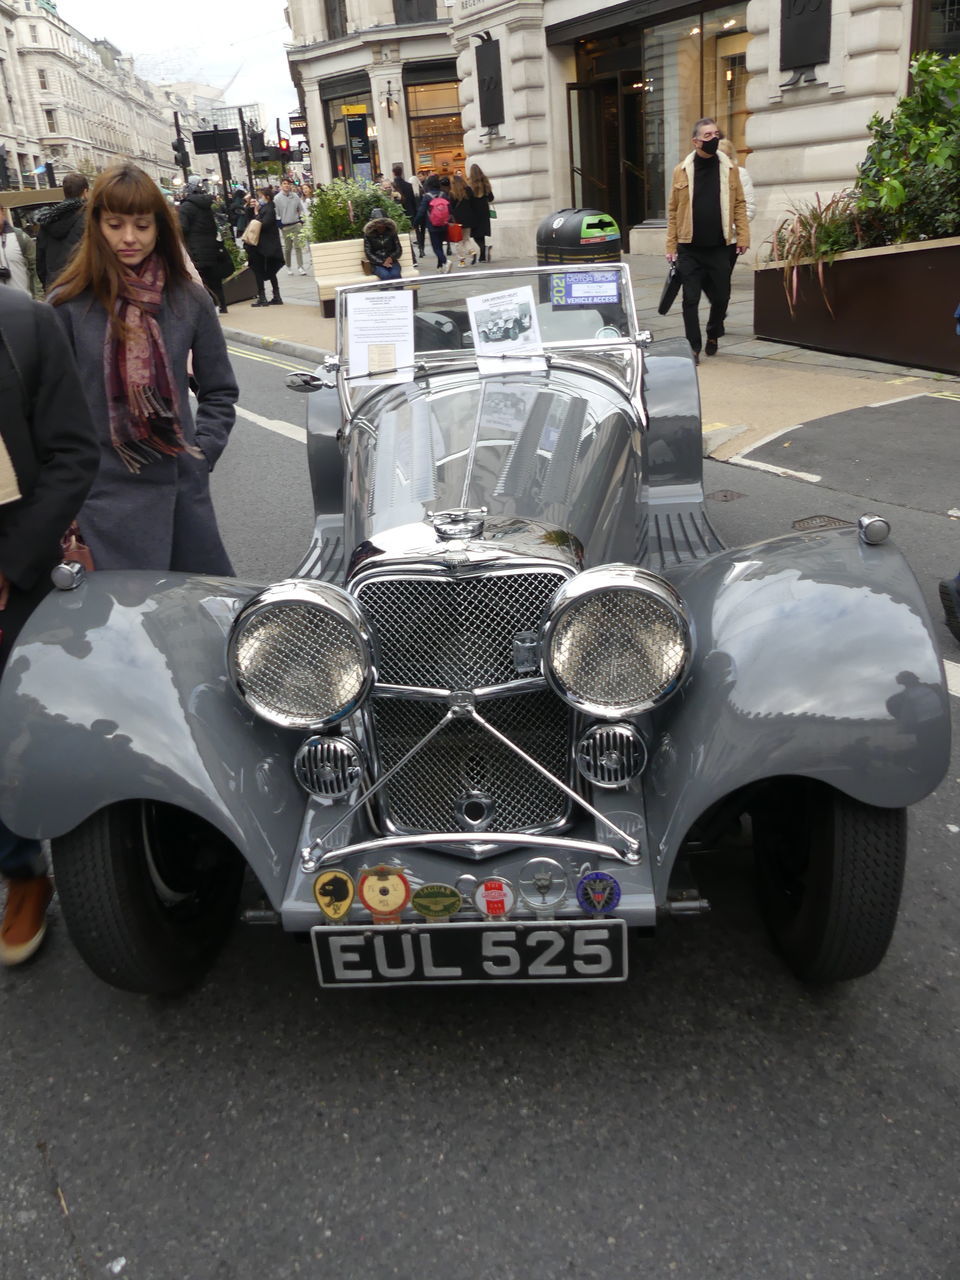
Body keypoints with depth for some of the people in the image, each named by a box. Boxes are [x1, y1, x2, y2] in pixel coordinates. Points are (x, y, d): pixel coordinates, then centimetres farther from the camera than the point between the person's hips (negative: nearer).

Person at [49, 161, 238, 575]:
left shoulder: (189, 299, 2)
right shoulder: (69, 305, -5)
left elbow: (219, 390, 10)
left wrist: (201, 454, 0)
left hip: (182, 486, 2)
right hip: (106, 493, -2)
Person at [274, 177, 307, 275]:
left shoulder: (295, 196, 4)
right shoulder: (277, 198, -5)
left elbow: (301, 208, 13)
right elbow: (275, 212, -4)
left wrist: (301, 220, 6)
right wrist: (279, 223, -7)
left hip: (296, 224, 2)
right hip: (285, 226, -2)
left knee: (298, 246, -5)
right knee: (287, 248, 5)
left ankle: (300, 267, -4)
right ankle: (289, 267, 17)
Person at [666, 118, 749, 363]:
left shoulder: (729, 169, 5)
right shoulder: (682, 170, 1)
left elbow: (739, 204, 6)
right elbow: (673, 210, 2)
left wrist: (743, 236, -4)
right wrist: (671, 246, -2)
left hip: (719, 247, 2)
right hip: (689, 249, -1)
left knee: (721, 296, 7)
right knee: (690, 299, -2)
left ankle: (713, 335, 33)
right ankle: (693, 347, 6)